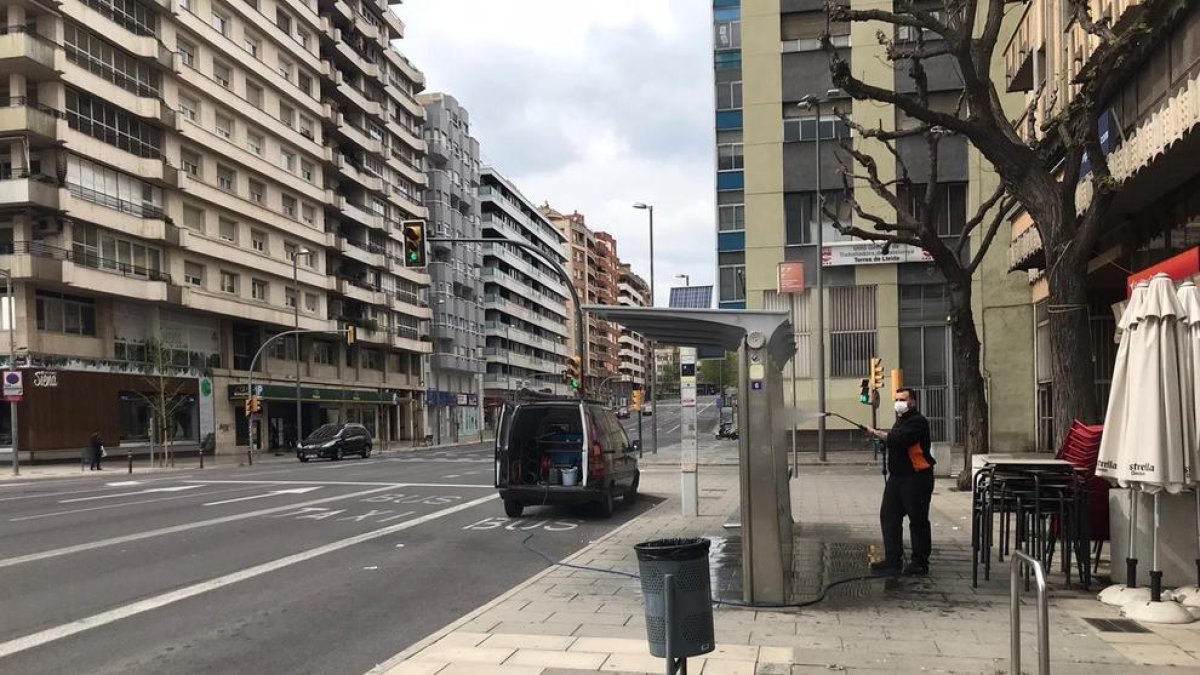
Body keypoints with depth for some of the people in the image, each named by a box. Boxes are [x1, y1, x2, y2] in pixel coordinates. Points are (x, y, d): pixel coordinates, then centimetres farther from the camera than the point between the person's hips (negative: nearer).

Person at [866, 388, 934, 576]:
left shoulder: (918, 422, -12)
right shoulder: (900, 420, 19)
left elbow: (899, 440, -24)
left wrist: (878, 434, -13)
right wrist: (882, 438, 4)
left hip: (916, 477, -9)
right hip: (896, 476, 10)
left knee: (918, 521, -1)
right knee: (889, 516, 8)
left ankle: (920, 563, 7)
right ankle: (893, 560, 14)